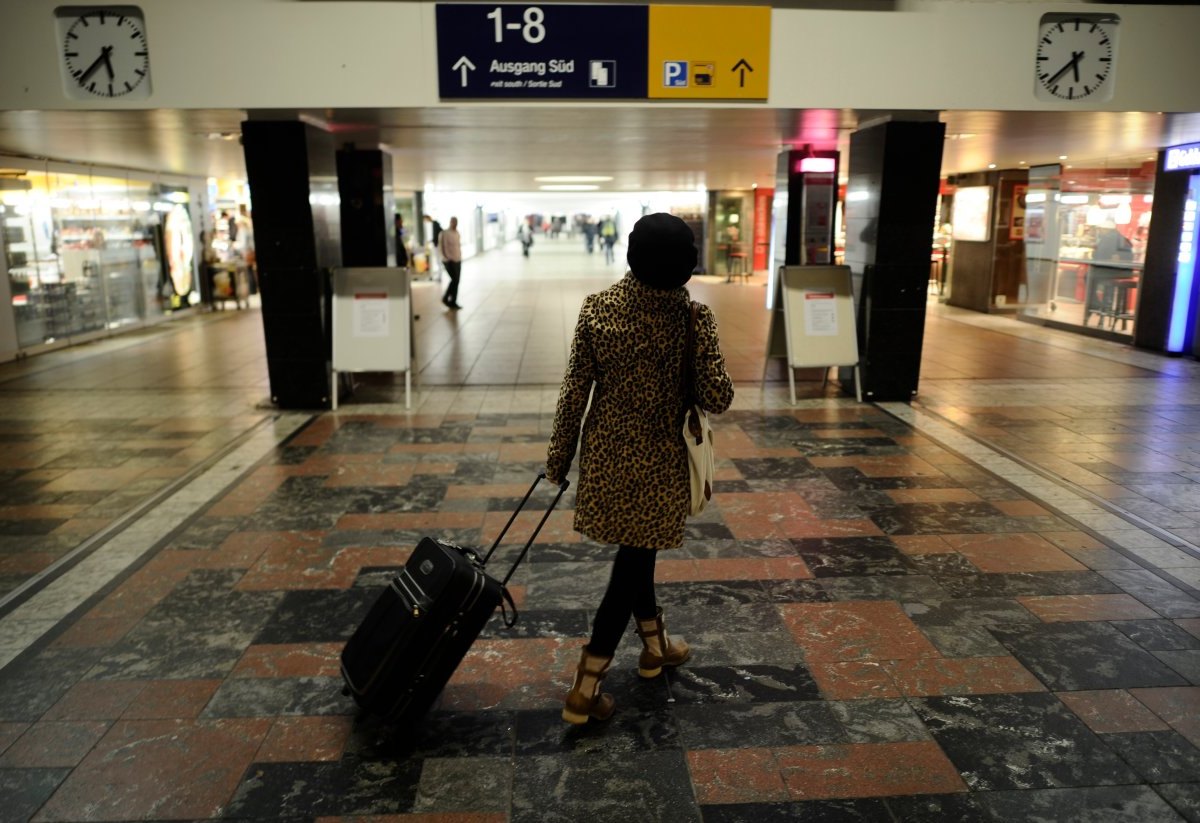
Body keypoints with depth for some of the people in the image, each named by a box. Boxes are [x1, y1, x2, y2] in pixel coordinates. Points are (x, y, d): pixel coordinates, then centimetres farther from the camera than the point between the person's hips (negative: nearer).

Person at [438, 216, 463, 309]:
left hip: (458, 260, 7)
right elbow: (441, 247, -14)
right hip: (449, 261, -7)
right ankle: (445, 298, 2)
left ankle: (453, 302, 12)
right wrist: (446, 258, -19)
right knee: (455, 280, -13)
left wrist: (459, 257, 14)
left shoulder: (457, 233, 10)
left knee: (456, 281, 6)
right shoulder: (444, 233, -12)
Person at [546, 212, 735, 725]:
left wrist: (559, 454, 4)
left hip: (608, 453, 3)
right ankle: (585, 687, 9)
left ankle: (654, 644, 42)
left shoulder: (597, 309, -10)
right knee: (634, 557, 7)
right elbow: (717, 399, -14)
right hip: (659, 460, -3)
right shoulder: (695, 319, -16)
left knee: (636, 550, 22)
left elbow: (575, 391, -7)